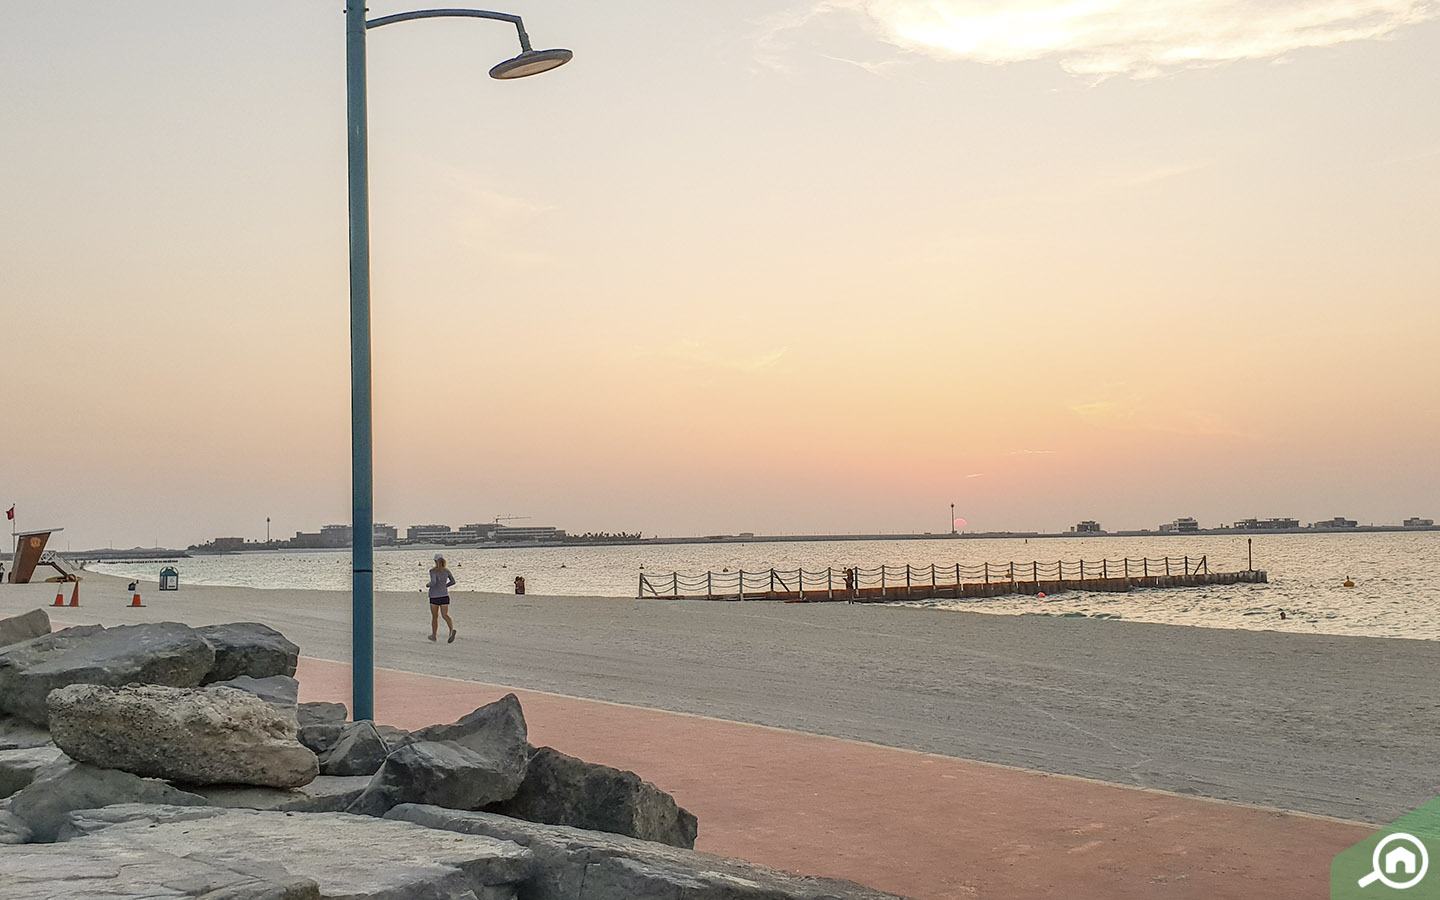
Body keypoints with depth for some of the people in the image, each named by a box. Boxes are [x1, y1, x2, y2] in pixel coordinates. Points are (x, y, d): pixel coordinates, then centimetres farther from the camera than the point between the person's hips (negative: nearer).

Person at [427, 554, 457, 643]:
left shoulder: (432, 571, -10)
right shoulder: (446, 570, 4)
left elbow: (433, 582, -23)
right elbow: (453, 581, 2)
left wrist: (429, 584, -2)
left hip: (434, 596, -3)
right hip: (445, 595, 3)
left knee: (435, 616, 12)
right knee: (445, 615, -1)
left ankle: (434, 635, 25)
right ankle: (452, 629, -28)